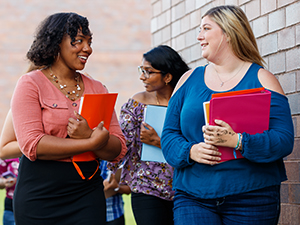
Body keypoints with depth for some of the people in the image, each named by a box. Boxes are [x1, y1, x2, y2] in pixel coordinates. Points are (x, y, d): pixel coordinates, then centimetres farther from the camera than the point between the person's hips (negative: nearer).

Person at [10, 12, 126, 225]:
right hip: (39, 197, -3)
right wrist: (91, 143, -15)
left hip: (87, 195, 3)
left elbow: (118, 151, 4)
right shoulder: (31, 84, -1)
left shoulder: (96, 88, 10)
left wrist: (87, 135, -16)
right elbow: (31, 145, -14)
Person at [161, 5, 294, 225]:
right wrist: (190, 151, -11)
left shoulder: (261, 79, 2)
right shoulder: (189, 79, 13)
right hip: (193, 197, 2)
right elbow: (169, 134, 11)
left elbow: (284, 140, -8)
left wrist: (237, 141, -22)